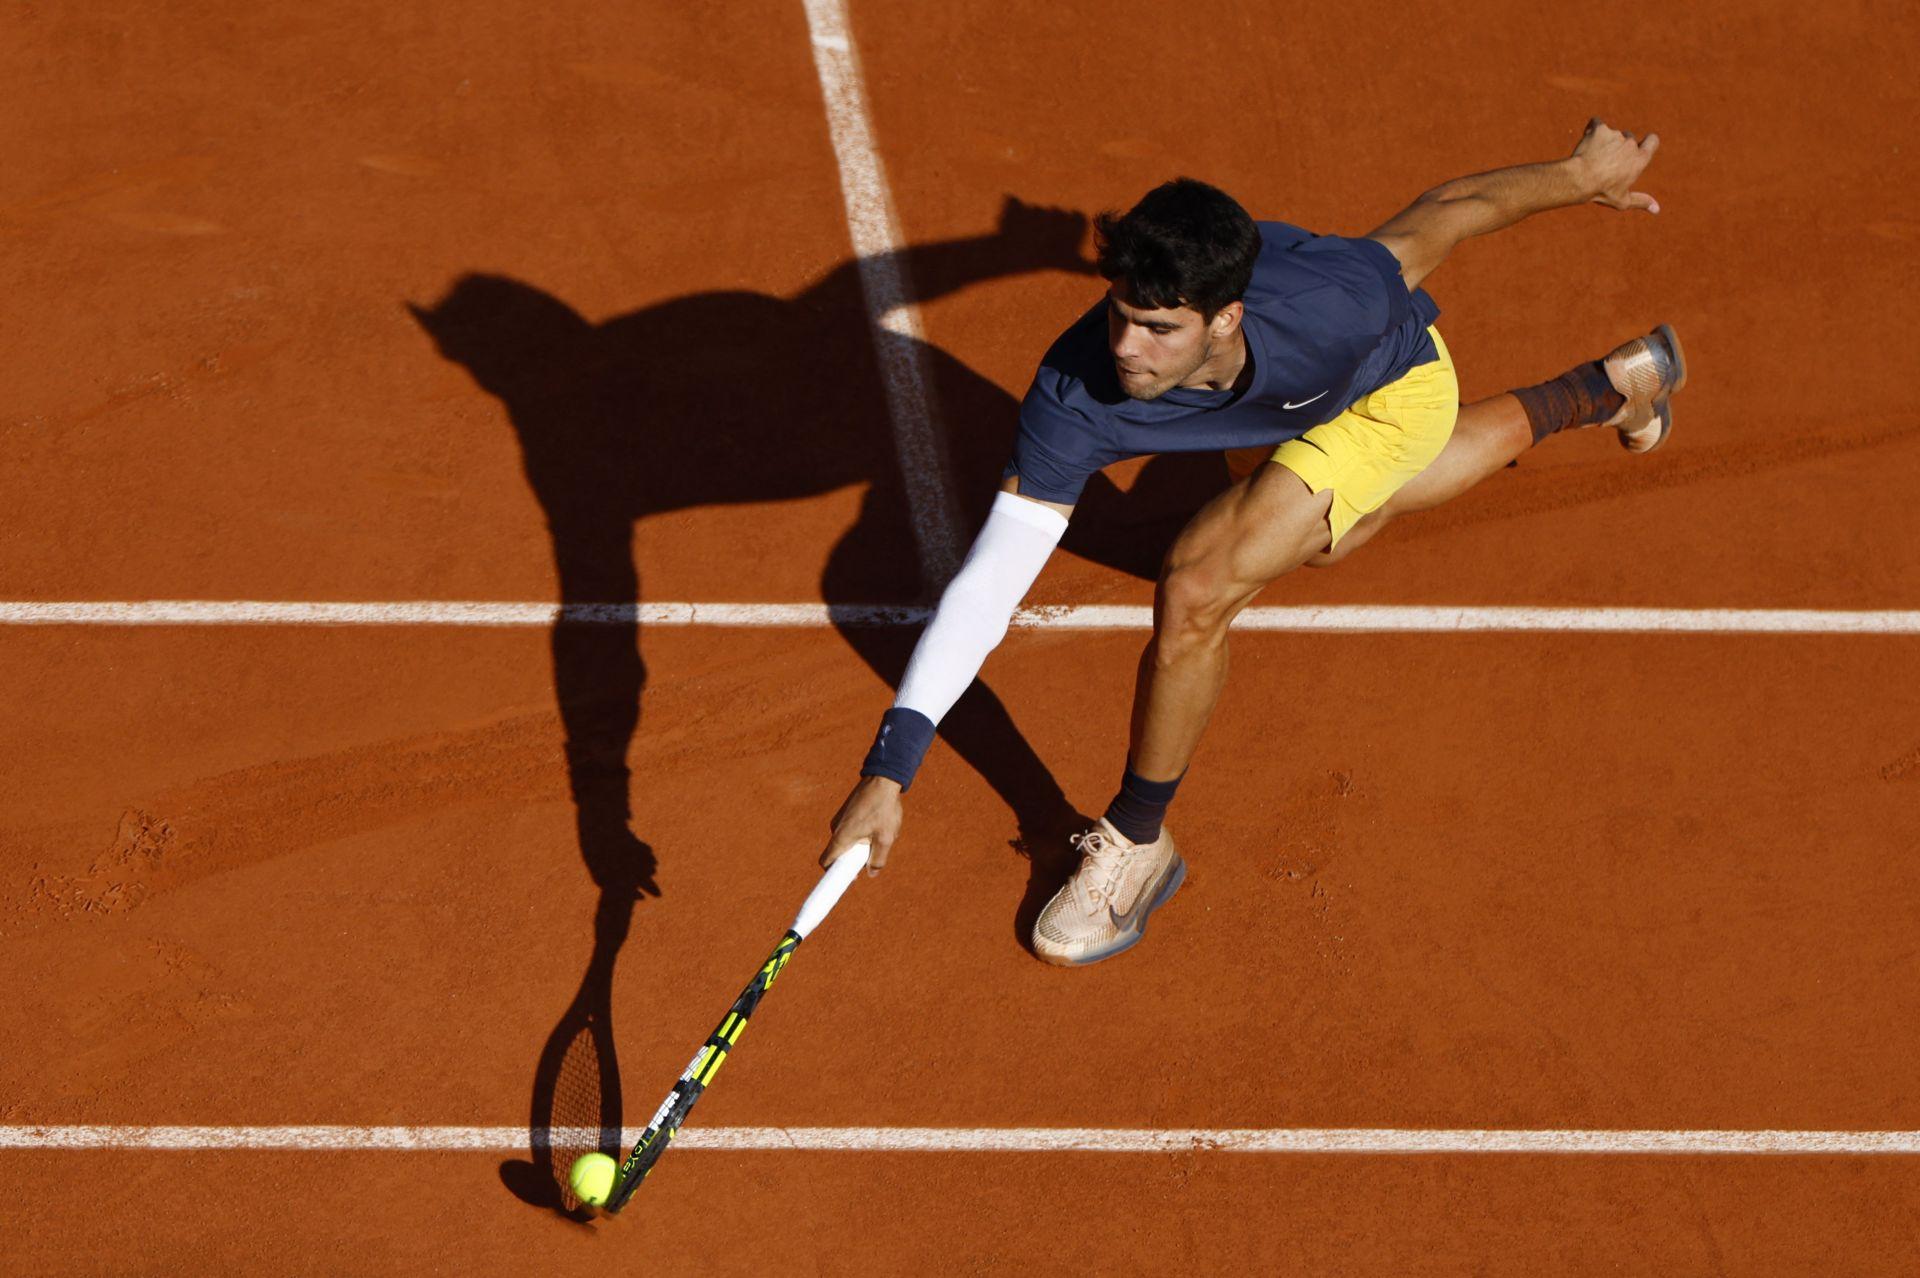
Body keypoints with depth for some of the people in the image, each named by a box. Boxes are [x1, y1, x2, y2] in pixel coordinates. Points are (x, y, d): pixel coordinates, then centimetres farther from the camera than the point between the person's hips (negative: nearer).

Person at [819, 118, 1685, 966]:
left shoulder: (1331, 305, -47)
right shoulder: (1073, 399, -42)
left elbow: (1444, 215, -28)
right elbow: (987, 584, -39)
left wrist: (1583, 174, -10)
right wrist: (890, 767, -46)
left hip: (1394, 390, -4)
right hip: (1281, 414, 4)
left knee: (1194, 593, -24)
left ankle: (1137, 845, 3)